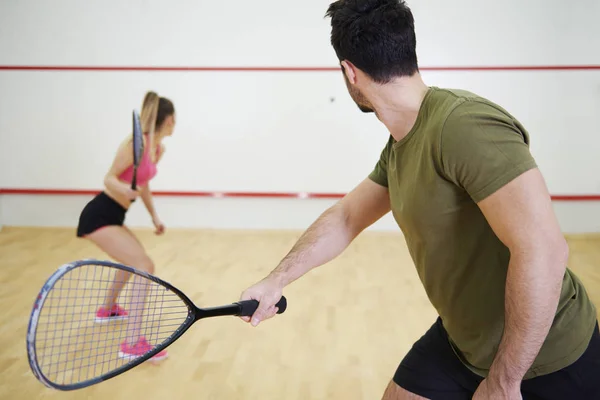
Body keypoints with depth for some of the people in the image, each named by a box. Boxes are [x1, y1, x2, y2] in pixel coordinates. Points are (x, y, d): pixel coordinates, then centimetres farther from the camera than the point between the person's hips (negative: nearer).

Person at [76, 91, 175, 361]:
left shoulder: (159, 149, 8)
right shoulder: (137, 143, -20)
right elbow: (109, 178, -18)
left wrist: (154, 216, 19)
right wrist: (124, 189, -38)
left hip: (113, 217, 10)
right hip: (99, 216, -10)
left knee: (134, 260, 32)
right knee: (144, 267, -20)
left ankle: (107, 310, 54)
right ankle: (132, 344, -19)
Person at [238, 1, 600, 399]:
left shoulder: (463, 125, -28)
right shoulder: (400, 147, 1)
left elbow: (542, 250, -33)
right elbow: (345, 217, 12)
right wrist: (277, 279, 2)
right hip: (461, 340, 8)